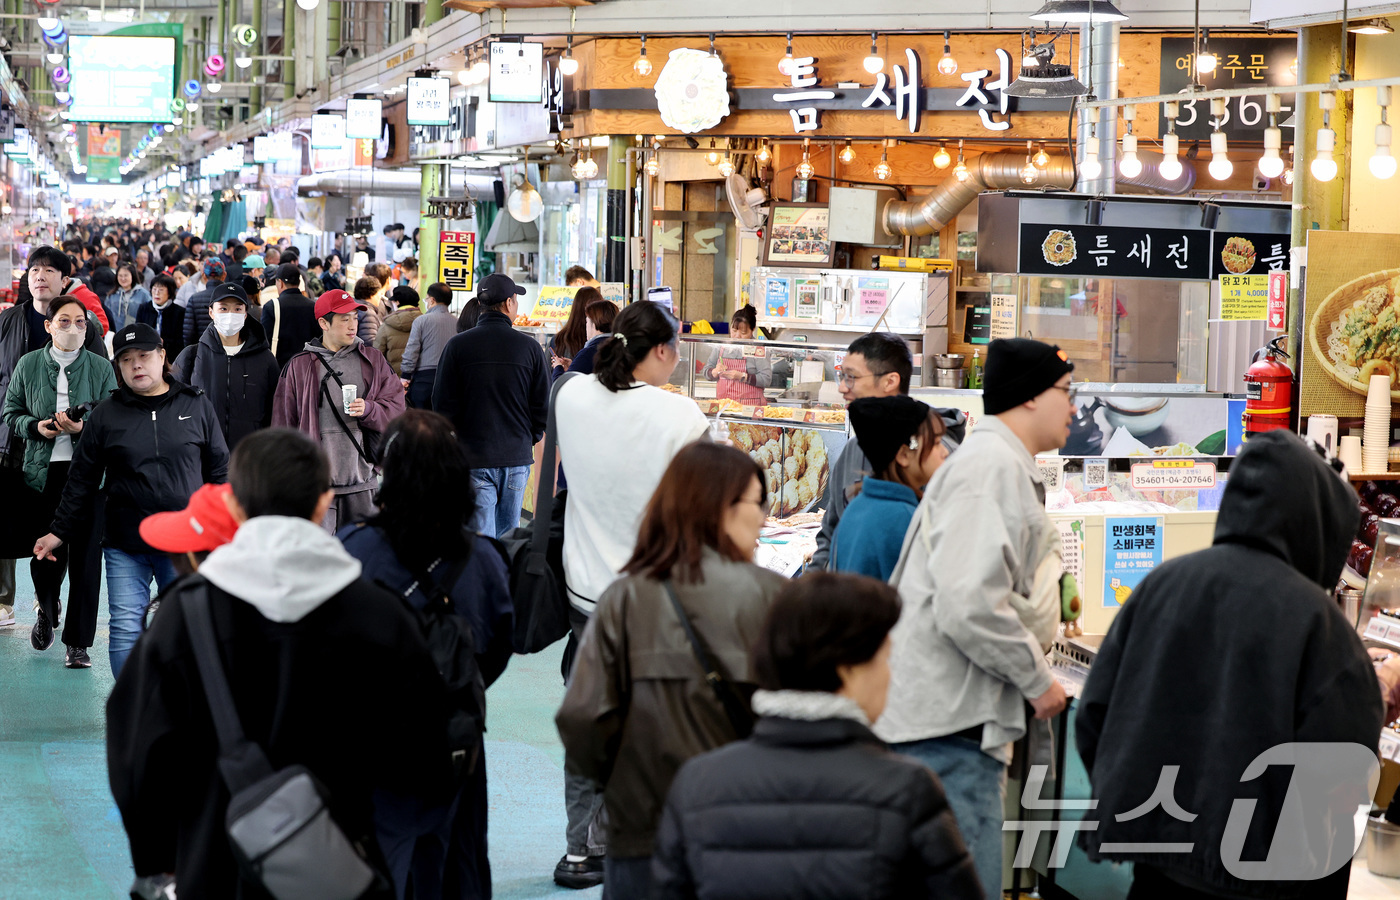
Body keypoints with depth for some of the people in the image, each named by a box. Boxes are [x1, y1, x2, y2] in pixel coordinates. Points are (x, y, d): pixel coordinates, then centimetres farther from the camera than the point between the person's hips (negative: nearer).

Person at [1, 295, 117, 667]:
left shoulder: (101, 368, 5)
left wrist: (83, 428, -15)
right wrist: (36, 426, -8)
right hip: (43, 470, 1)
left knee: (85, 556, -3)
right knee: (46, 552, 1)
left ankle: (78, 642, 6)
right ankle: (46, 612, 36)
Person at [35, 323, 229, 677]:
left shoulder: (196, 406, 5)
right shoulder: (105, 415, 5)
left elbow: (219, 470, 10)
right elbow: (82, 481, 10)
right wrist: (60, 532, 7)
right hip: (124, 545, 0)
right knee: (126, 630, -4)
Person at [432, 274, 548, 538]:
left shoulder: (457, 345, -5)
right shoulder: (530, 347, -3)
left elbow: (443, 404, -3)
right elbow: (543, 404, 2)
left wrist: (453, 443, 13)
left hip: (473, 458, -1)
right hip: (517, 457, 1)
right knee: (509, 533, 13)